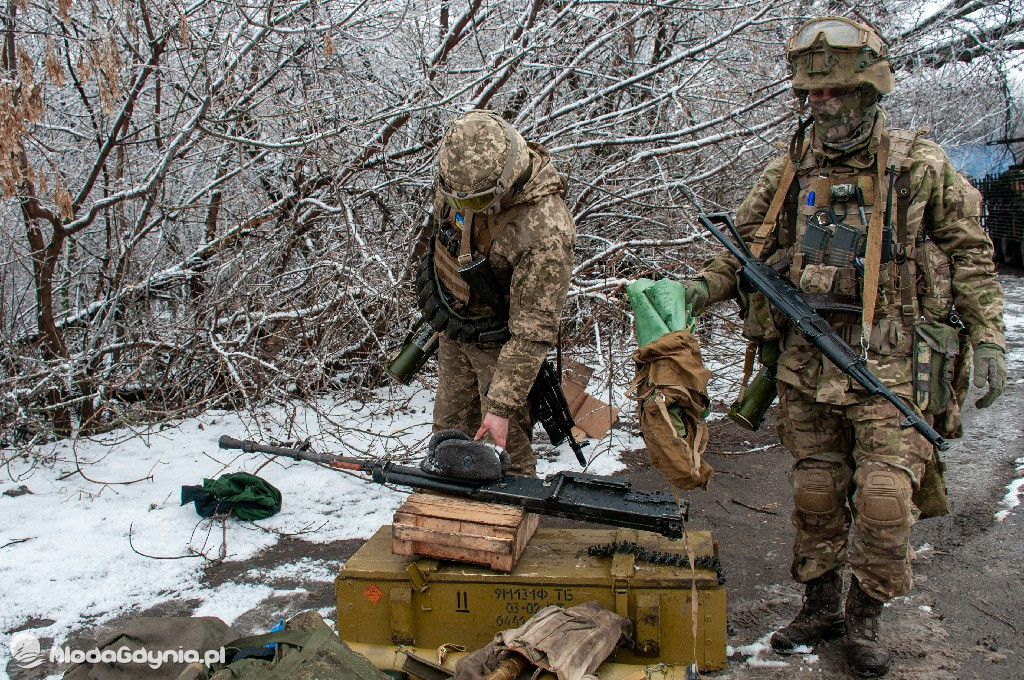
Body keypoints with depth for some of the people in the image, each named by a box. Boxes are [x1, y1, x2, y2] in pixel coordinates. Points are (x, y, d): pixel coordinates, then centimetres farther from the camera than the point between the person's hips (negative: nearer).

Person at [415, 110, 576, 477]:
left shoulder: (544, 231, -37)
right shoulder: (458, 170, -17)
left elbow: (533, 332, -32)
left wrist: (501, 405, -30)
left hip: (496, 341, -6)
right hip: (452, 328, 7)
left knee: (506, 444, 2)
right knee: (450, 431, 21)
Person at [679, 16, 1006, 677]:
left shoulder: (921, 167, -1)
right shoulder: (788, 173, 6)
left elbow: (970, 253, 6)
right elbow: (744, 254, 11)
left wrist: (987, 339, 1)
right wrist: (698, 288, -7)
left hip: (890, 363, -2)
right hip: (807, 363, 3)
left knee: (885, 498, -5)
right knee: (815, 493, 10)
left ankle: (866, 615, 18)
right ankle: (821, 605, 29)